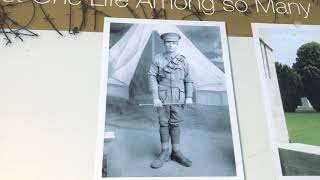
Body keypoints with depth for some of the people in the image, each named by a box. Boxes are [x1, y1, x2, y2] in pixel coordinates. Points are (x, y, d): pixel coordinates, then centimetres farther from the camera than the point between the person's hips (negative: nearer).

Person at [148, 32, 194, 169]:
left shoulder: (183, 60, 7)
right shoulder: (157, 59, 2)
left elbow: (188, 80, 8)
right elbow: (152, 78, -4)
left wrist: (189, 97, -4)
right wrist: (155, 97, -13)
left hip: (178, 98, 1)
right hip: (162, 98, -1)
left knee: (175, 124, 5)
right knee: (164, 124, 4)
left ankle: (176, 153, 15)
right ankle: (165, 154, 13)